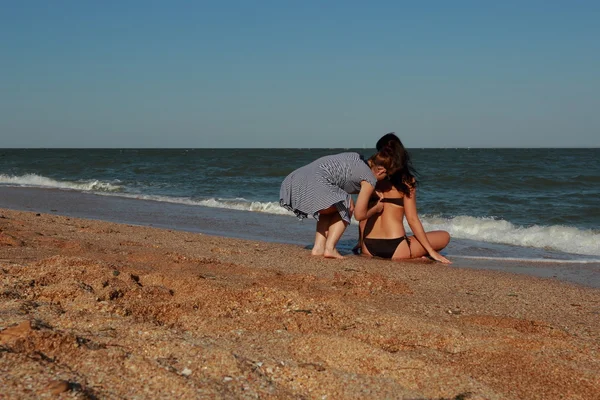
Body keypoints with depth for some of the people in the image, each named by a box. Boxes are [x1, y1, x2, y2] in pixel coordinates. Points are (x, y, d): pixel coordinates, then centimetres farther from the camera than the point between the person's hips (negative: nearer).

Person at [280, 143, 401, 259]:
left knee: (329, 210, 29)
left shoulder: (356, 158, 24)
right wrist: (377, 208, 26)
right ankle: (330, 248, 3)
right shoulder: (370, 180, 3)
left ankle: (318, 247, 17)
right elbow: (360, 215, 8)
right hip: (314, 185, -8)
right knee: (346, 208, 15)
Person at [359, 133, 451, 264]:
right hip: (395, 249, -4)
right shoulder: (406, 180, -5)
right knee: (444, 236, 15)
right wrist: (432, 252, 1)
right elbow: (412, 219, -6)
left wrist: (361, 244, 19)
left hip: (368, 248, 4)